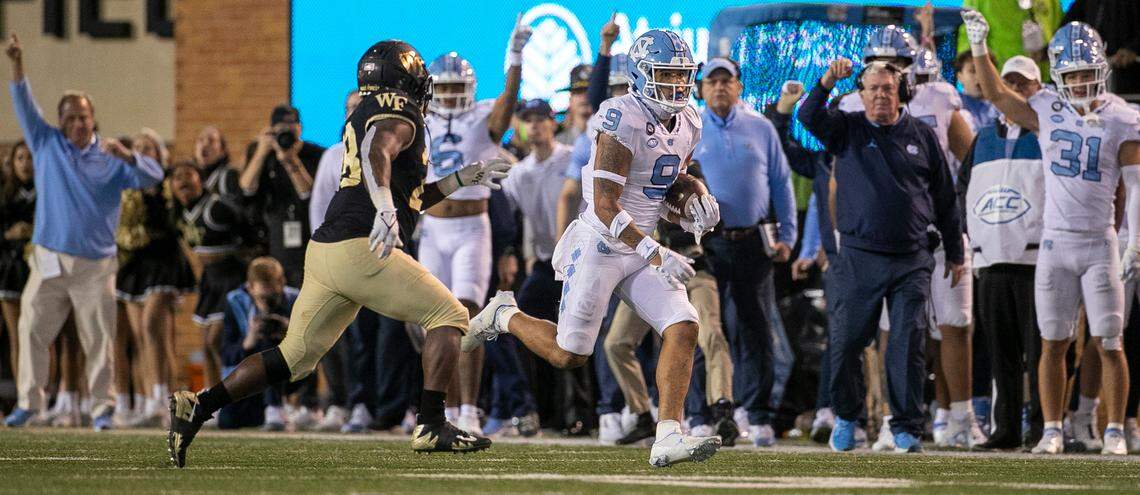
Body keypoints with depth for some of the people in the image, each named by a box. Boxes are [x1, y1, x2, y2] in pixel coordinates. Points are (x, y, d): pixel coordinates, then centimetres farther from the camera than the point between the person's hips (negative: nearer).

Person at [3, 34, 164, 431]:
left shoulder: (111, 158, 6)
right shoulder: (47, 144, 9)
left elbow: (153, 176, -6)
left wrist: (126, 155, -24)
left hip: (95, 265, -1)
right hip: (49, 261, 1)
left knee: (98, 338, -1)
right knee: (32, 331, -3)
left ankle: (101, 408, 5)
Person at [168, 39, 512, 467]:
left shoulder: (363, 116, 26)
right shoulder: (398, 114, -3)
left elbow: (407, 200, 32)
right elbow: (378, 153, -27)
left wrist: (461, 179, 31)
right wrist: (385, 208, -41)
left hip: (326, 252, 9)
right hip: (361, 251, -9)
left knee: (295, 357, 11)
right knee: (448, 316, 2)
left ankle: (197, 407, 3)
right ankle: (431, 426, -8)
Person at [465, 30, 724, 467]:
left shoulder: (687, 125, 4)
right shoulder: (624, 121, -22)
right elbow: (605, 205, -25)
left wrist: (697, 205, -1)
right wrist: (653, 253, -32)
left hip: (644, 247, 7)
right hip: (600, 246, -7)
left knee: (683, 329, -14)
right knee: (568, 356, 3)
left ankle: (668, 439, -16)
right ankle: (504, 316, 32)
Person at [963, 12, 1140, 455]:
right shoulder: (1047, 112, 5)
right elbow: (996, 94, 16)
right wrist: (978, 45, 7)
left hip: (1099, 244, -2)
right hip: (1055, 242, 2)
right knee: (1053, 343, 4)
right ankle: (1052, 431, 10)